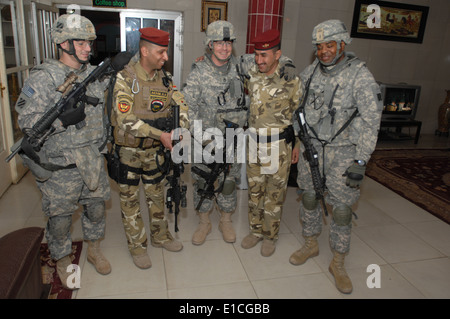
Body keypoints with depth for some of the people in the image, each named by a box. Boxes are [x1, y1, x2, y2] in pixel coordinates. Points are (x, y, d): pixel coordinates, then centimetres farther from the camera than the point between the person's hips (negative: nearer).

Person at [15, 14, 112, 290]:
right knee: (60, 217, 11)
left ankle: (95, 251, 43)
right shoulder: (44, 78, -13)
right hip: (60, 167, -5)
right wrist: (63, 120, -28)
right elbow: (26, 120, -16)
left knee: (97, 208, 18)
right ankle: (63, 263, 36)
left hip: (93, 160, 5)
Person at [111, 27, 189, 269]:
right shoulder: (125, 79, -18)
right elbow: (126, 121, -25)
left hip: (154, 149, 5)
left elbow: (180, 106, 0)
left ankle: (160, 236, 36)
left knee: (156, 194, 17)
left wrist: (181, 129, -19)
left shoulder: (164, 78, 0)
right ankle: (137, 245, 25)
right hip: (128, 150, -5)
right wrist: (160, 134, -28)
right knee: (130, 198, 8)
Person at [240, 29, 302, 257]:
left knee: (275, 193, 7)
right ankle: (256, 231, 32)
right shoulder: (251, 75, 0)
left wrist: (297, 145, -1)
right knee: (254, 190, 14)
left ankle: (270, 236, 25)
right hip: (254, 143, 4)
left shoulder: (291, 80, -10)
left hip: (279, 145, -4)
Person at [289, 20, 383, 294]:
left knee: (342, 208, 2)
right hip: (311, 147, 5)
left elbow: (370, 120, -13)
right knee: (309, 198, 14)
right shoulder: (310, 72, 3)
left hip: (343, 152, -4)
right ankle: (311, 244, 37)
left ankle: (338, 263, 21)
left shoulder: (360, 75, -12)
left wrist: (360, 162, -17)